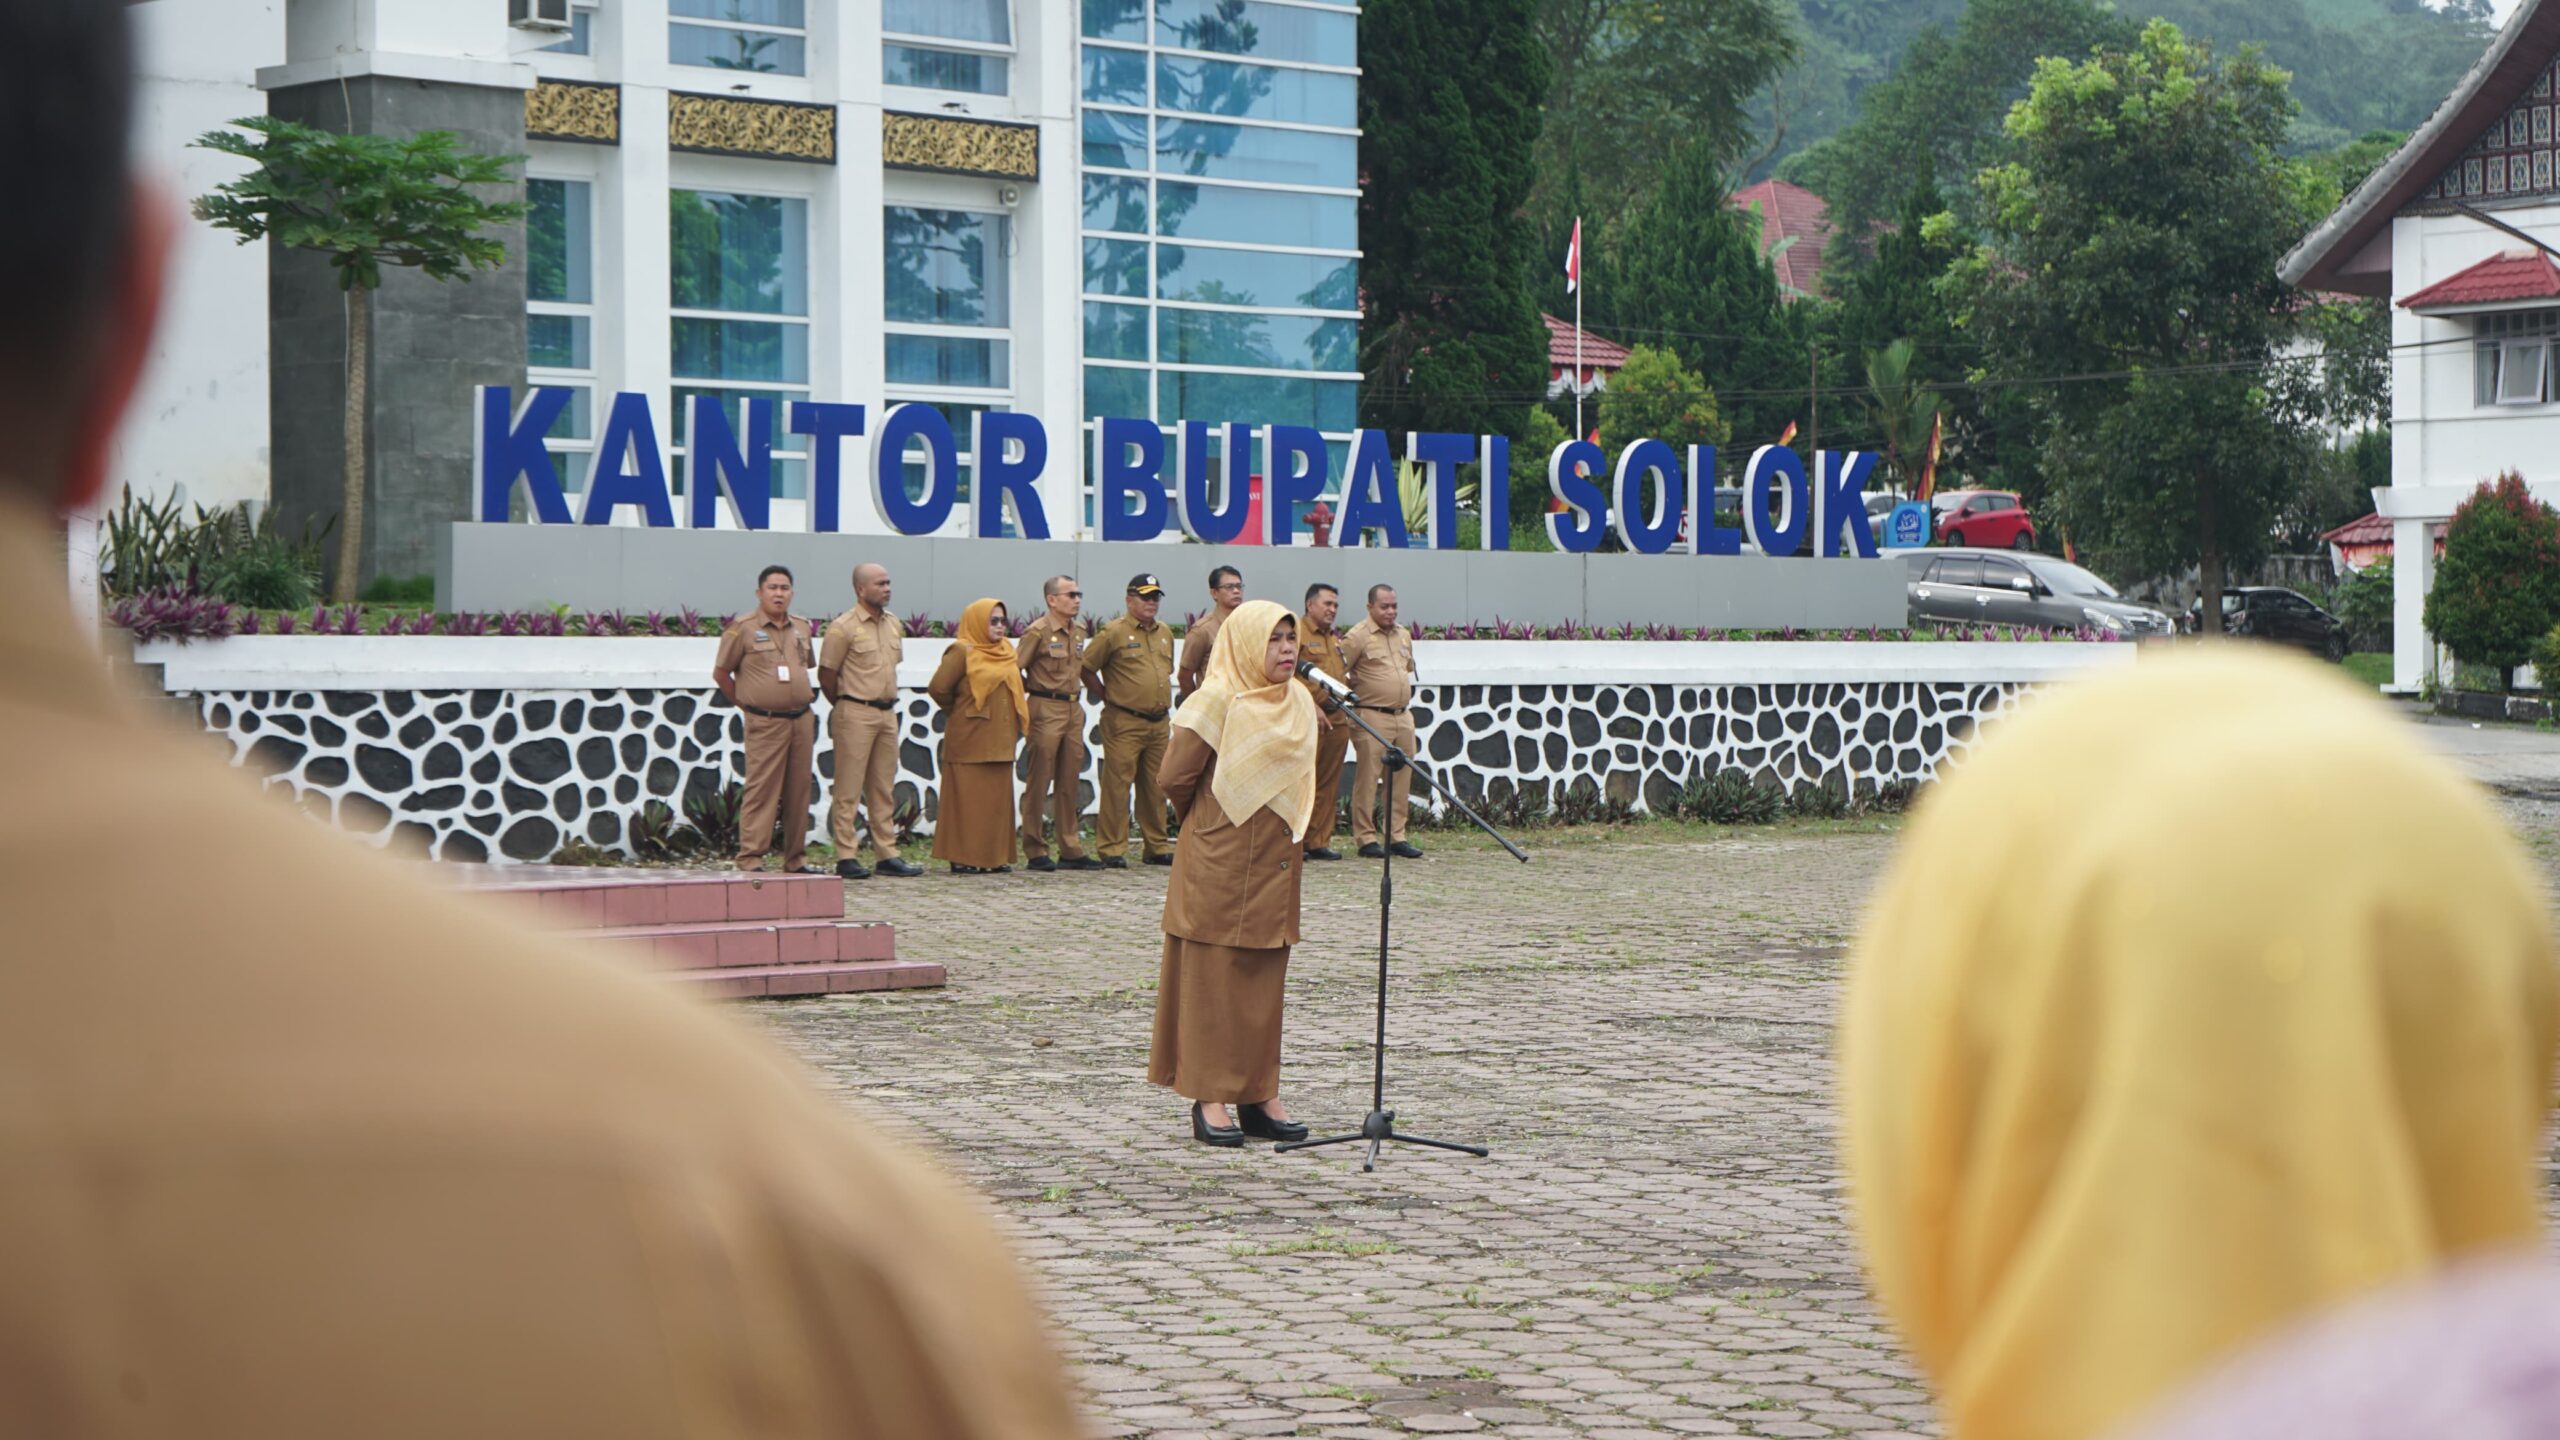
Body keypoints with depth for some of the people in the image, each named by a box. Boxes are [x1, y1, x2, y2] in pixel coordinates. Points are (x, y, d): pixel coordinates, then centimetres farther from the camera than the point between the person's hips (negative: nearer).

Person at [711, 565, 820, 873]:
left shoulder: (801, 627, 14)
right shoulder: (742, 628, -3)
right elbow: (720, 673, 1)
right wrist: (745, 703, 4)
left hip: (802, 719, 6)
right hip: (765, 723, -6)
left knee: (798, 791, 7)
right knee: (761, 790, -8)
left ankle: (796, 860, 13)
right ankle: (750, 860, -7)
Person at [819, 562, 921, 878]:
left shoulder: (893, 623, 11)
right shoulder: (844, 627, -10)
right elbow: (826, 674, -5)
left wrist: (887, 702, 17)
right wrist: (844, 707, 6)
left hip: (887, 713, 7)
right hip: (856, 715, -7)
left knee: (884, 789, 10)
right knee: (848, 789, -4)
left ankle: (886, 855, 14)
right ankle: (846, 857, -3)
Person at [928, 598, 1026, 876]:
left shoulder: (1006, 650, 14)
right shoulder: (962, 652, -9)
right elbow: (938, 688, -14)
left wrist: (1015, 727, 15)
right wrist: (957, 712, 2)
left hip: (1000, 740, 7)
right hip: (970, 741, -7)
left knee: (998, 798, 8)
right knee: (969, 798, -5)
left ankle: (994, 856, 14)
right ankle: (964, 858, -2)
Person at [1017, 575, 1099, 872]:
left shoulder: (1078, 631, 12)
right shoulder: (1037, 631, -10)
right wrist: (1033, 690, -1)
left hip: (1074, 710, 7)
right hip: (1046, 711, -7)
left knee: (1070, 783, 9)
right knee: (1038, 782, -2)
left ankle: (1071, 850, 13)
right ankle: (1036, 851, 2)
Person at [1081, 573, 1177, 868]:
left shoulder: (1165, 634, 15)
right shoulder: (1113, 633, -6)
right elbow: (1086, 668, -4)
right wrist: (1107, 697, -1)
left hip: (1158, 723, 6)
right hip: (1124, 723, -6)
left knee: (1156, 788, 10)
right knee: (1117, 784, -6)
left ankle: (1158, 847, 17)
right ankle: (1112, 849, -4)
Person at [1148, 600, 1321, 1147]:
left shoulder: (1299, 704, 9)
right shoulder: (1216, 702, -12)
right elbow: (1175, 778, -11)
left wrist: (1288, 835, 11)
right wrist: (1211, 825, 4)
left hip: (1276, 866, 6)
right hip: (1220, 866, -6)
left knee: (1266, 982, 9)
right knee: (1215, 978, -1)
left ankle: (1259, 1095, 15)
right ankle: (1210, 1097, 3)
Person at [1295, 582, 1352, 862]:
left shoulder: (1337, 638, 21)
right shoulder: (1297, 633, -5)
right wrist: (1312, 707, -17)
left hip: (1337, 721, 8)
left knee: (1329, 784, 8)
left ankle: (1320, 841, 13)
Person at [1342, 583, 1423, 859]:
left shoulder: (1404, 635, 15)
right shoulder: (1358, 637, -8)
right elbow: (1337, 672, -11)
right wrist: (1356, 693, -5)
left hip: (1403, 715, 7)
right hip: (1372, 718, -7)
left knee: (1401, 779, 6)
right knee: (1367, 778, -6)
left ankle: (1397, 836, 11)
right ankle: (1366, 839, -3)